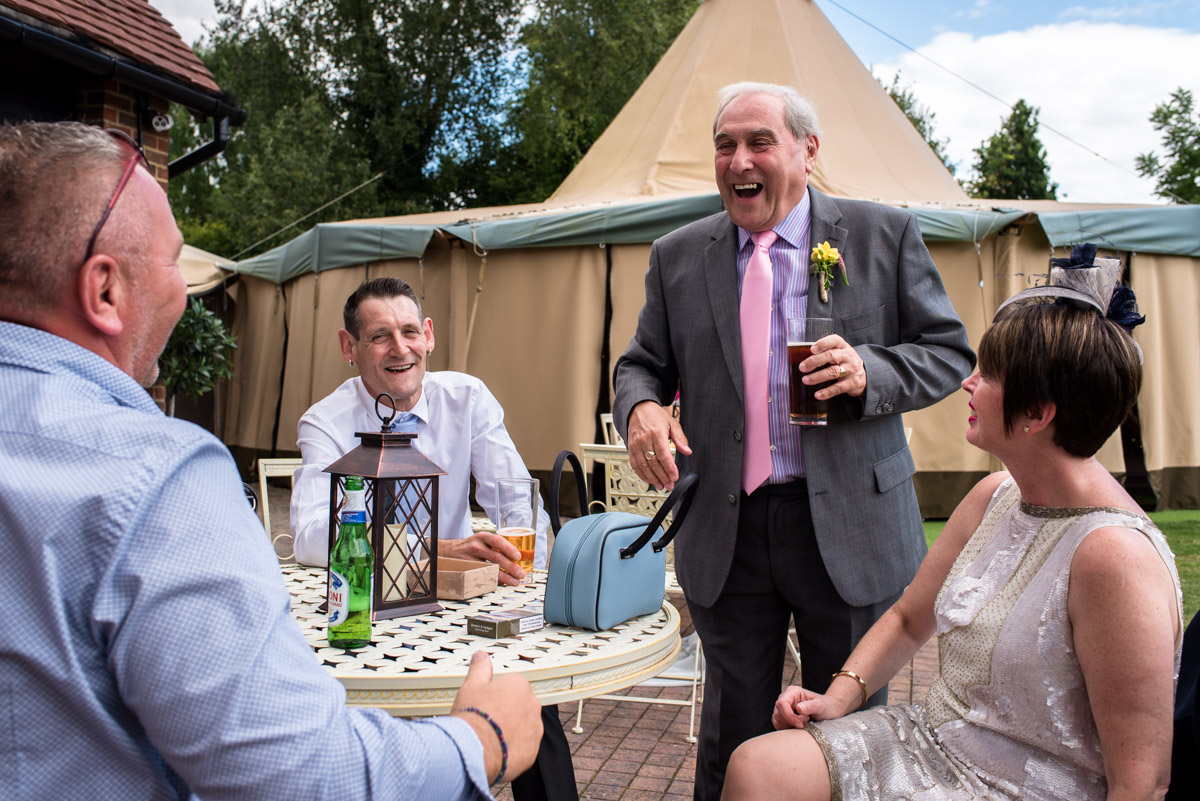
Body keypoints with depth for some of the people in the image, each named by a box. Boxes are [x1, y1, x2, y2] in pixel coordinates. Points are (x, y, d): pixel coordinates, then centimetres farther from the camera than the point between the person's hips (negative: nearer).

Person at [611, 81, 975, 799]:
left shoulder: (885, 235, 0)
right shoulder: (677, 257, 7)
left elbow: (951, 352, 1)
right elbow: (643, 364, 12)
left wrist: (869, 371, -19)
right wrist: (640, 408, -12)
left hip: (848, 527, -1)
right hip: (724, 532, 2)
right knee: (733, 737, 16)